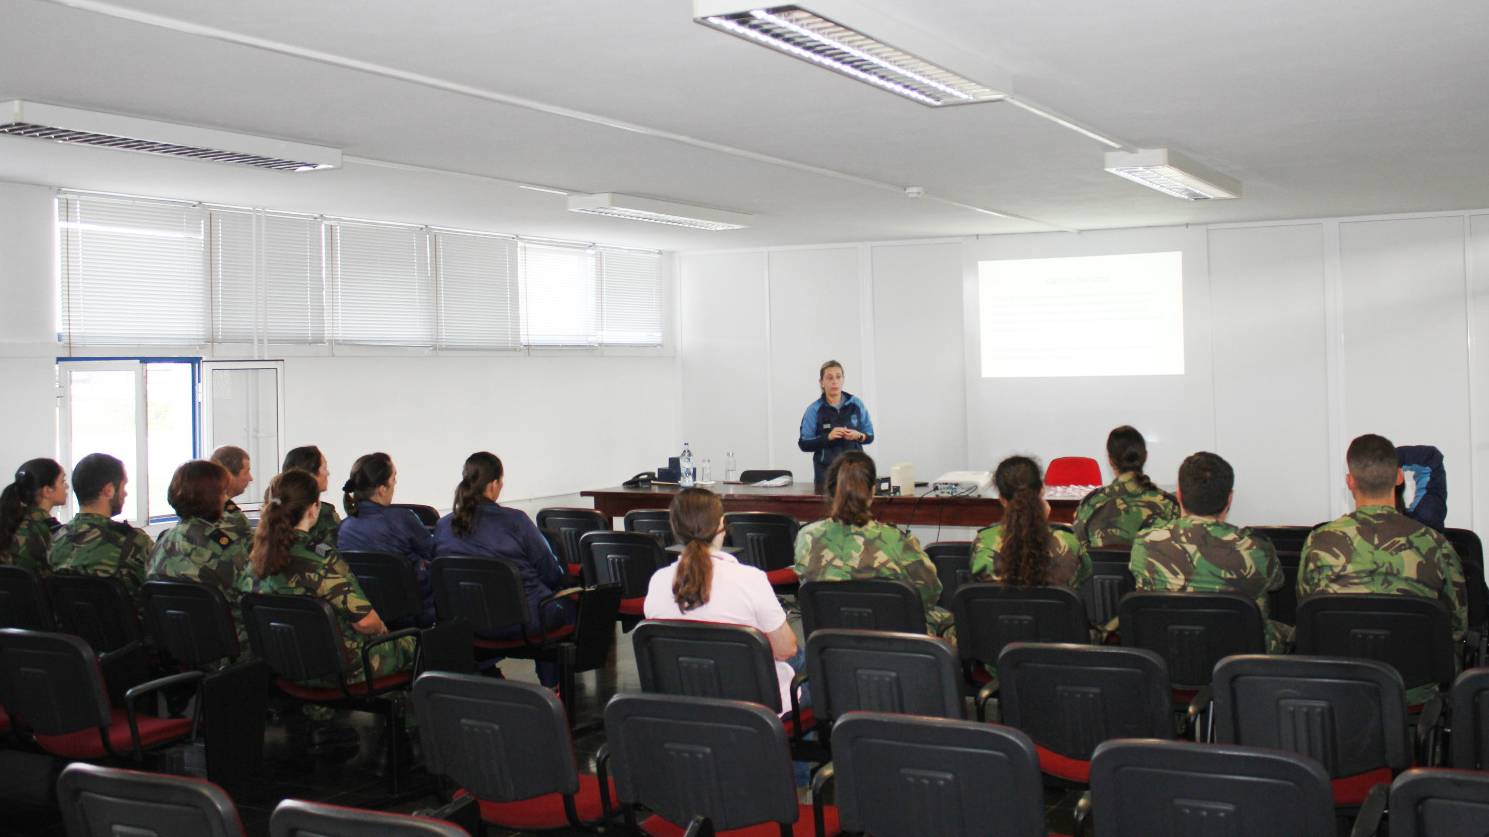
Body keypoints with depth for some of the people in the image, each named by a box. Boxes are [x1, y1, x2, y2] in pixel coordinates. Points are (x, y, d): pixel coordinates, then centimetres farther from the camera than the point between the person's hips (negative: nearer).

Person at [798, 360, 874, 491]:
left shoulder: (856, 404, 4)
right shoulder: (814, 410, -1)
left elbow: (870, 436, 9)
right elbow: (804, 444, -4)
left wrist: (859, 436, -12)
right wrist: (828, 437, -18)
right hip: (826, 471, -2)